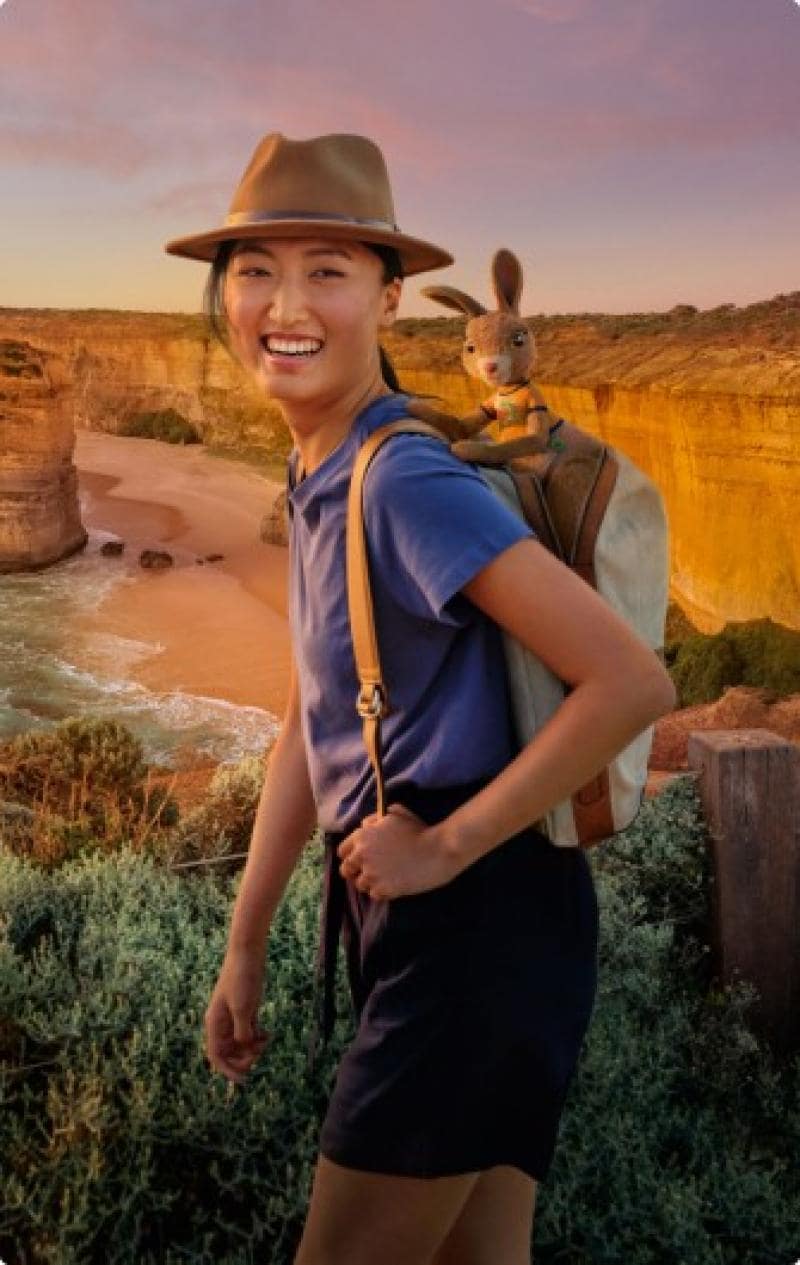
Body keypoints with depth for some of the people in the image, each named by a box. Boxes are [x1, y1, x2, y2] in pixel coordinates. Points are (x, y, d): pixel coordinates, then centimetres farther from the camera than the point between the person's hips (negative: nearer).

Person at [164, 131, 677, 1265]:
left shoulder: (408, 482, -19)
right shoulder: (320, 481, 9)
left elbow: (632, 682, -25)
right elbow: (310, 727, 13)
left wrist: (447, 845, -16)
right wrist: (245, 946, 13)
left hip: (480, 918, -8)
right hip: (414, 919, 9)